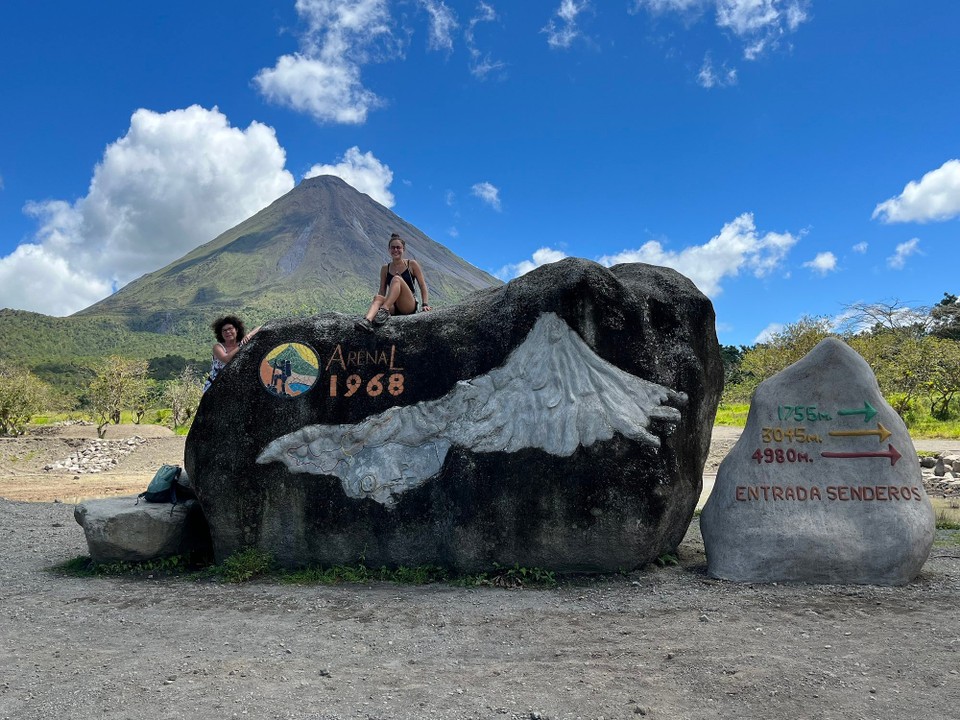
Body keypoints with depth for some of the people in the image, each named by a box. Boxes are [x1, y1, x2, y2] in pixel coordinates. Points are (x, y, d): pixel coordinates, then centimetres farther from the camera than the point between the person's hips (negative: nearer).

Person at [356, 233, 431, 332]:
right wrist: (377, 305, -3)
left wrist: (425, 304, -7)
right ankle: (367, 320, -59)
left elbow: (422, 285, 5)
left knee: (396, 279, -27)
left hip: (409, 306, -3)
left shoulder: (412, 264, 7)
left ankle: (384, 311, -45)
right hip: (393, 308, 3)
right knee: (377, 297, -30)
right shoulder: (385, 269, 14)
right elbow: (382, 292, 13)